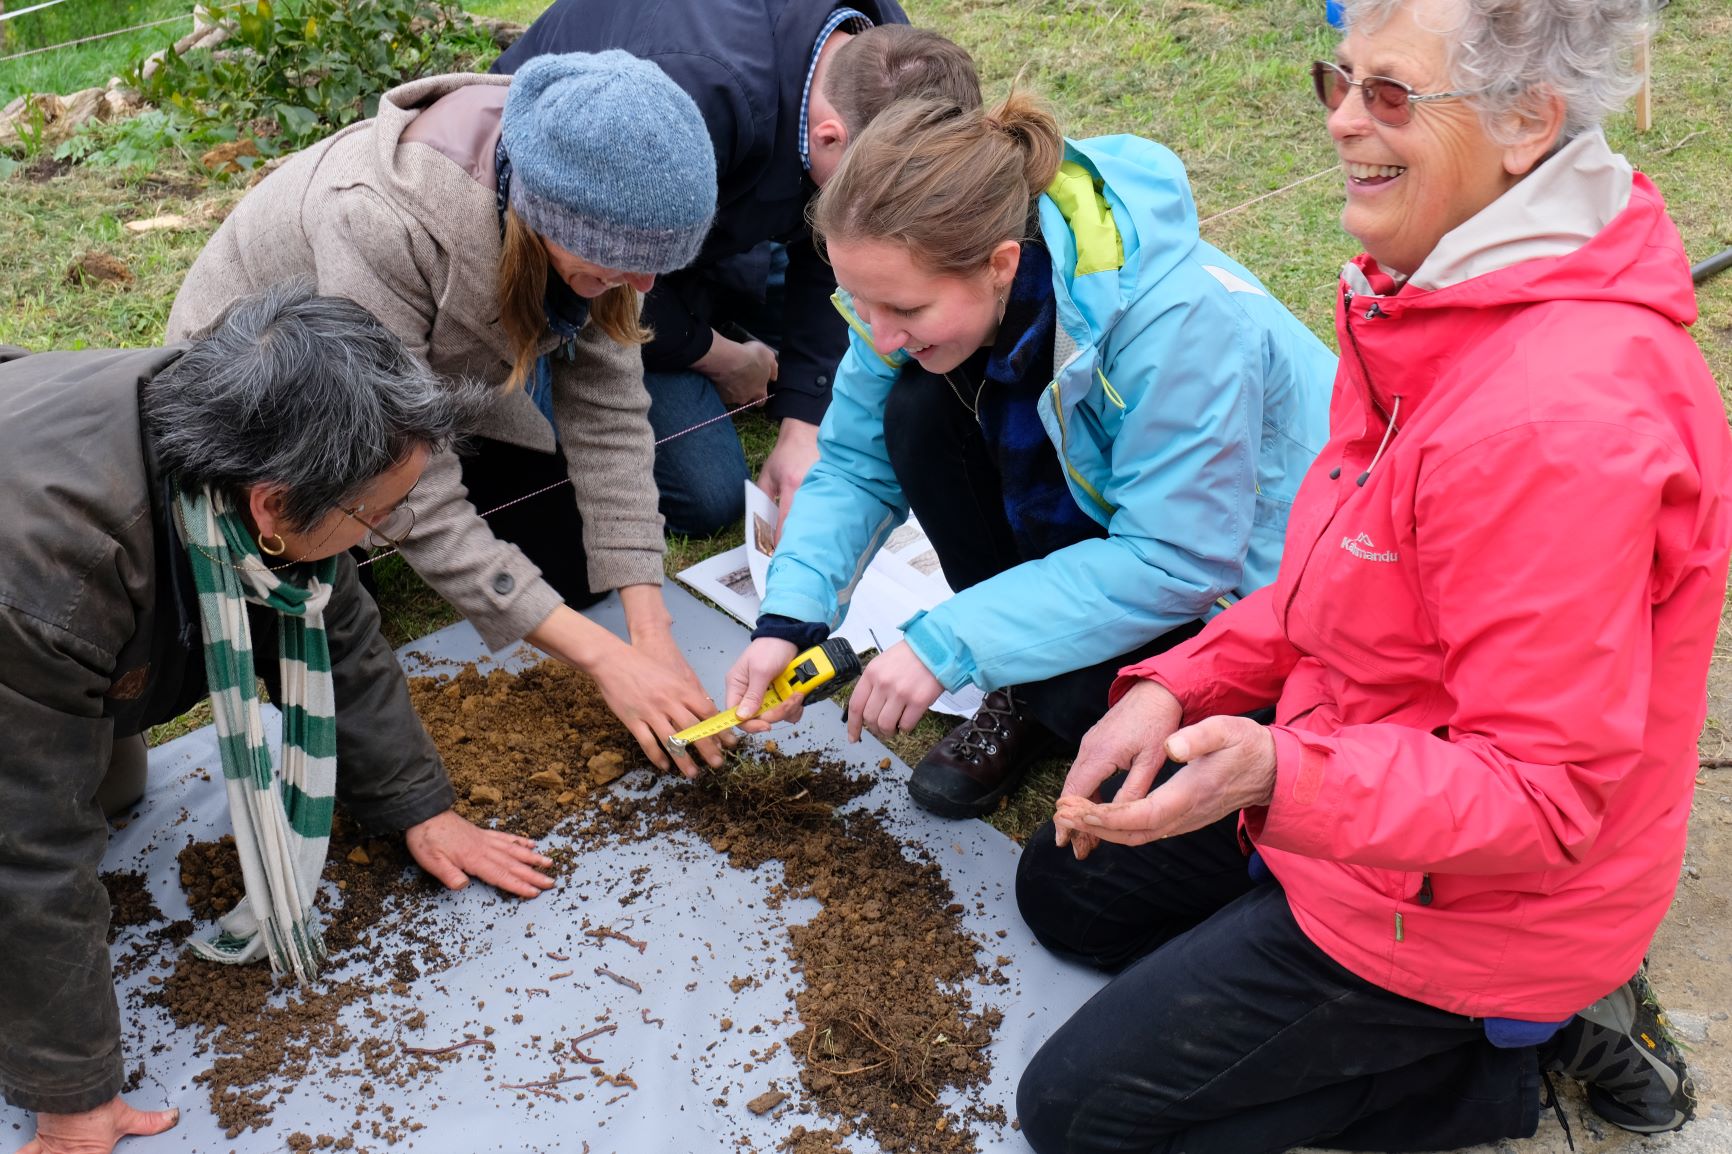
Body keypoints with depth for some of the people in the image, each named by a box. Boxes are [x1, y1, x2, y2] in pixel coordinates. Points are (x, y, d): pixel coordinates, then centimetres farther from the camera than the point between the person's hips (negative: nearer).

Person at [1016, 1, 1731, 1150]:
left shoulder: (1564, 420, -34)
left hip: (1461, 905, -9)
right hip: (1351, 779, 9)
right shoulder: (1449, 300, -2)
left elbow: (1542, 793, -28)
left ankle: (1511, 1051, 7)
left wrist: (1280, 778, -42)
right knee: (1065, 885, 22)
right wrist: (1181, 686, -4)